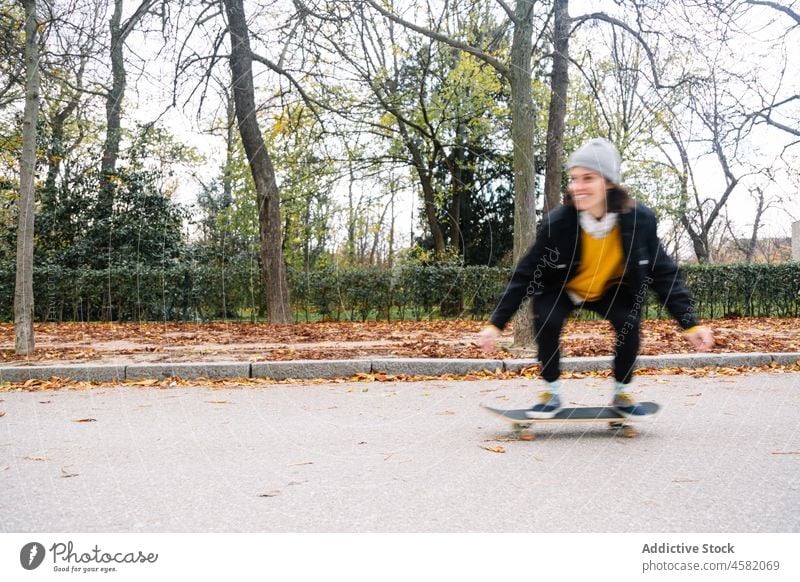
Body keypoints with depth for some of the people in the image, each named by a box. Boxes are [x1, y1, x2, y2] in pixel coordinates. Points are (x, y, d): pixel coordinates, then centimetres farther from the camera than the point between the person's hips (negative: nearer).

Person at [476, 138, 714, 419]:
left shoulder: (640, 219, -26)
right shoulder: (557, 222, -29)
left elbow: (664, 273, -17)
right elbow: (525, 275, -23)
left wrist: (691, 324, -22)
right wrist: (496, 324, -27)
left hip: (613, 290, 1)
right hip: (562, 290, -1)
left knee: (629, 324, -24)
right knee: (547, 321, -27)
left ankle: (622, 393, 2)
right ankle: (551, 393, -5)